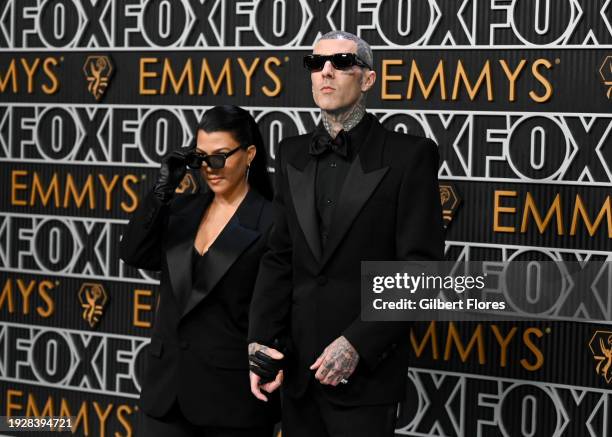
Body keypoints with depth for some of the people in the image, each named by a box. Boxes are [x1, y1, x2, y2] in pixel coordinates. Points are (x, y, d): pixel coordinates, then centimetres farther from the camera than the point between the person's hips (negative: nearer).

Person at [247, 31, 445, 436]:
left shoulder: (409, 155, -6)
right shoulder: (293, 154, 11)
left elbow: (419, 266, -11)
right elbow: (279, 256, 10)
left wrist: (358, 343, -18)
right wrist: (260, 341, -2)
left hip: (365, 372, -5)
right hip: (297, 365, 5)